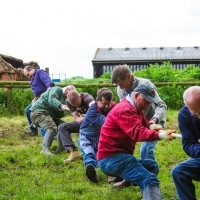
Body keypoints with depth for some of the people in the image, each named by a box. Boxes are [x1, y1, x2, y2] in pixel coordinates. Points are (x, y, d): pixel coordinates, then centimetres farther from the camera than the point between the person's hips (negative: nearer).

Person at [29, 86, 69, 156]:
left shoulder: (63, 100, 21)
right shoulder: (57, 89, -3)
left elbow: (60, 115, 11)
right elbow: (51, 100, -24)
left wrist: (64, 110, -10)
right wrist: (61, 106, -39)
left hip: (48, 115, 10)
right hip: (38, 111, -10)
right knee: (52, 128, -30)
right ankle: (45, 149, -32)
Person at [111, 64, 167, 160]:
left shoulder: (145, 84, -25)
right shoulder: (120, 89, -7)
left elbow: (161, 105, -27)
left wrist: (155, 120, -45)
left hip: (153, 123, -6)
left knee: (145, 149, -24)